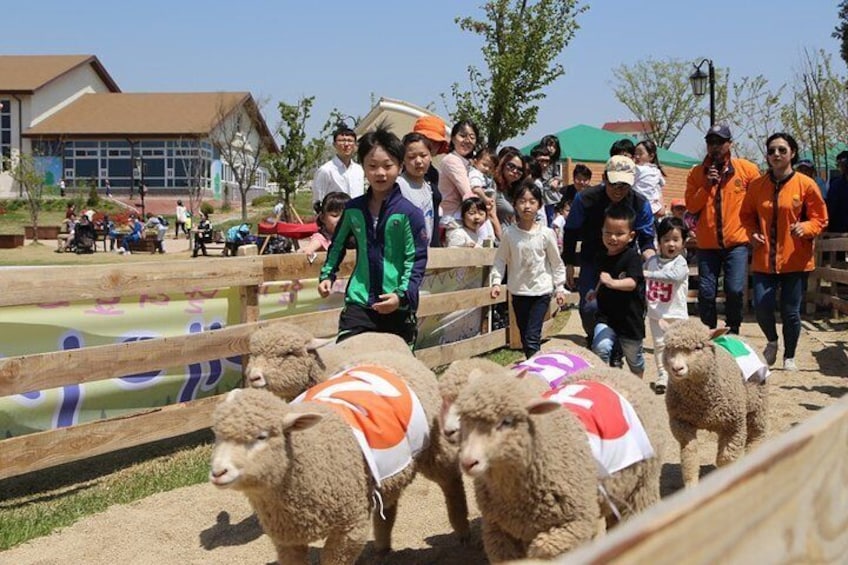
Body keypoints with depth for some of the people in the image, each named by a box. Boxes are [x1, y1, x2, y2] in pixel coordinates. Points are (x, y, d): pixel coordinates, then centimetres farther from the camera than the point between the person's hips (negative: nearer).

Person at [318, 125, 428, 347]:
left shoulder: (409, 213, -8)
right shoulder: (353, 209, 4)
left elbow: (417, 260, -8)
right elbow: (338, 244, 20)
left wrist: (402, 295, -18)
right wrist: (327, 275, 11)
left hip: (399, 307, -2)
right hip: (359, 303, 2)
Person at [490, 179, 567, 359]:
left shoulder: (546, 233, -8)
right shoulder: (509, 233, -4)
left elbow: (556, 262, 1)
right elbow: (500, 260, 2)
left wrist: (560, 288, 2)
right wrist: (496, 282, -10)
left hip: (541, 291, -3)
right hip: (519, 291, 3)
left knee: (532, 337, -11)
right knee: (524, 335, 13)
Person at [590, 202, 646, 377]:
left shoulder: (632, 257, -18)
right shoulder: (602, 255, 1)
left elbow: (632, 282, -36)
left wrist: (612, 283, -51)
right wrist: (597, 292, 14)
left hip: (629, 317, -3)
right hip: (605, 315, 4)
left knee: (634, 357, 18)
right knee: (601, 347, -24)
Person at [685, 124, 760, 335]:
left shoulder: (746, 169, 0)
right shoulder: (696, 173, 4)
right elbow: (691, 207, -2)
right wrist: (707, 186, -14)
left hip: (736, 241, -2)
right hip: (707, 243, 2)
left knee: (735, 290, -9)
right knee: (706, 293, 1)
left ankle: (733, 333, 12)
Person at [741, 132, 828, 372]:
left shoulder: (805, 184, -4)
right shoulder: (757, 186, 3)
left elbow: (820, 218, 0)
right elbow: (747, 215, 16)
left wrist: (805, 227, -19)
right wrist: (752, 233, -2)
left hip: (795, 260, -2)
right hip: (764, 259, 2)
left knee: (791, 311, 3)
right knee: (761, 306, -6)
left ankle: (789, 357, 24)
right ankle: (772, 342, 26)